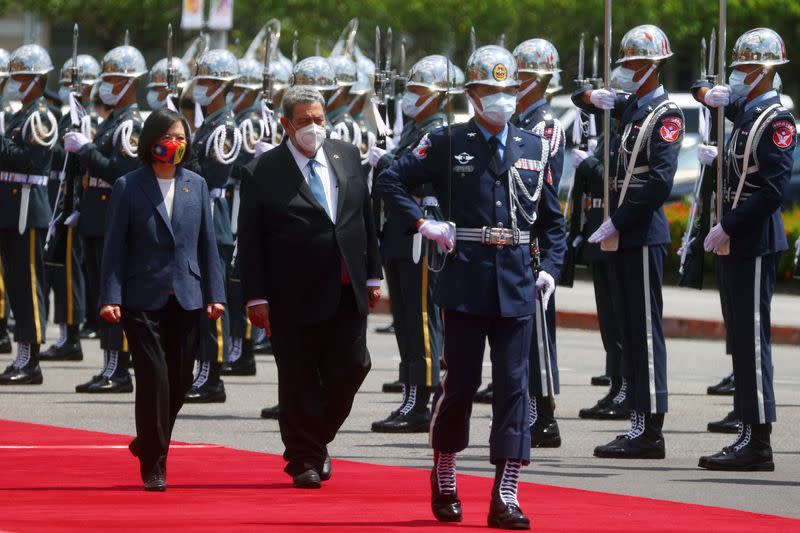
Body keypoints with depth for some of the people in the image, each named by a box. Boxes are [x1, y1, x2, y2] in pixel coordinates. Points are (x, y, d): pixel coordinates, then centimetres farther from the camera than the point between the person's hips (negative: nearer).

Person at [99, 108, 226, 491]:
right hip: (143, 298, -4)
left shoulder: (196, 185, 10)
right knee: (154, 379, -10)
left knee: (179, 381, 6)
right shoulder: (129, 187, -1)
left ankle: (149, 441, 30)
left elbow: (207, 243, 12)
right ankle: (153, 465, -1)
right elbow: (115, 245, -2)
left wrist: (215, 294, 6)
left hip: (186, 298, 4)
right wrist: (110, 297, -9)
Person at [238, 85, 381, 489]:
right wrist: (256, 297, -9)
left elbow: (366, 217, 15)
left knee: (351, 368, 3)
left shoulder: (347, 156, 9)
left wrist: (372, 275, 11)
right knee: (298, 383, 2)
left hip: (348, 293, 4)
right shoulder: (263, 172, -5)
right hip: (295, 298, -4)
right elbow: (249, 240, -5)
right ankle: (304, 461, 13)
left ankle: (316, 440, 24)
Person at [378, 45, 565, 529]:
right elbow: (392, 181, 6)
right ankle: (444, 478, 24)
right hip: (466, 282, -2)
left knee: (514, 385, -2)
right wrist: (422, 223, -5)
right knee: (462, 382, 3)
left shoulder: (535, 148, 10)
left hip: (516, 285, 2)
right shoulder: (447, 144, 2)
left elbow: (551, 217, 16)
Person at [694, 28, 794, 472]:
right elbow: (702, 91, 32)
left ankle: (758, 443, -9)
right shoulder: (745, 111, 14)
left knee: (752, 339, -9)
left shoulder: (776, 120, -13)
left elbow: (773, 189, -21)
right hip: (735, 243, 9)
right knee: (741, 337, 10)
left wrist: (726, 227, -20)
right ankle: (749, 435, 13)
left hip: (755, 243, -9)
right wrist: (709, 93, 8)